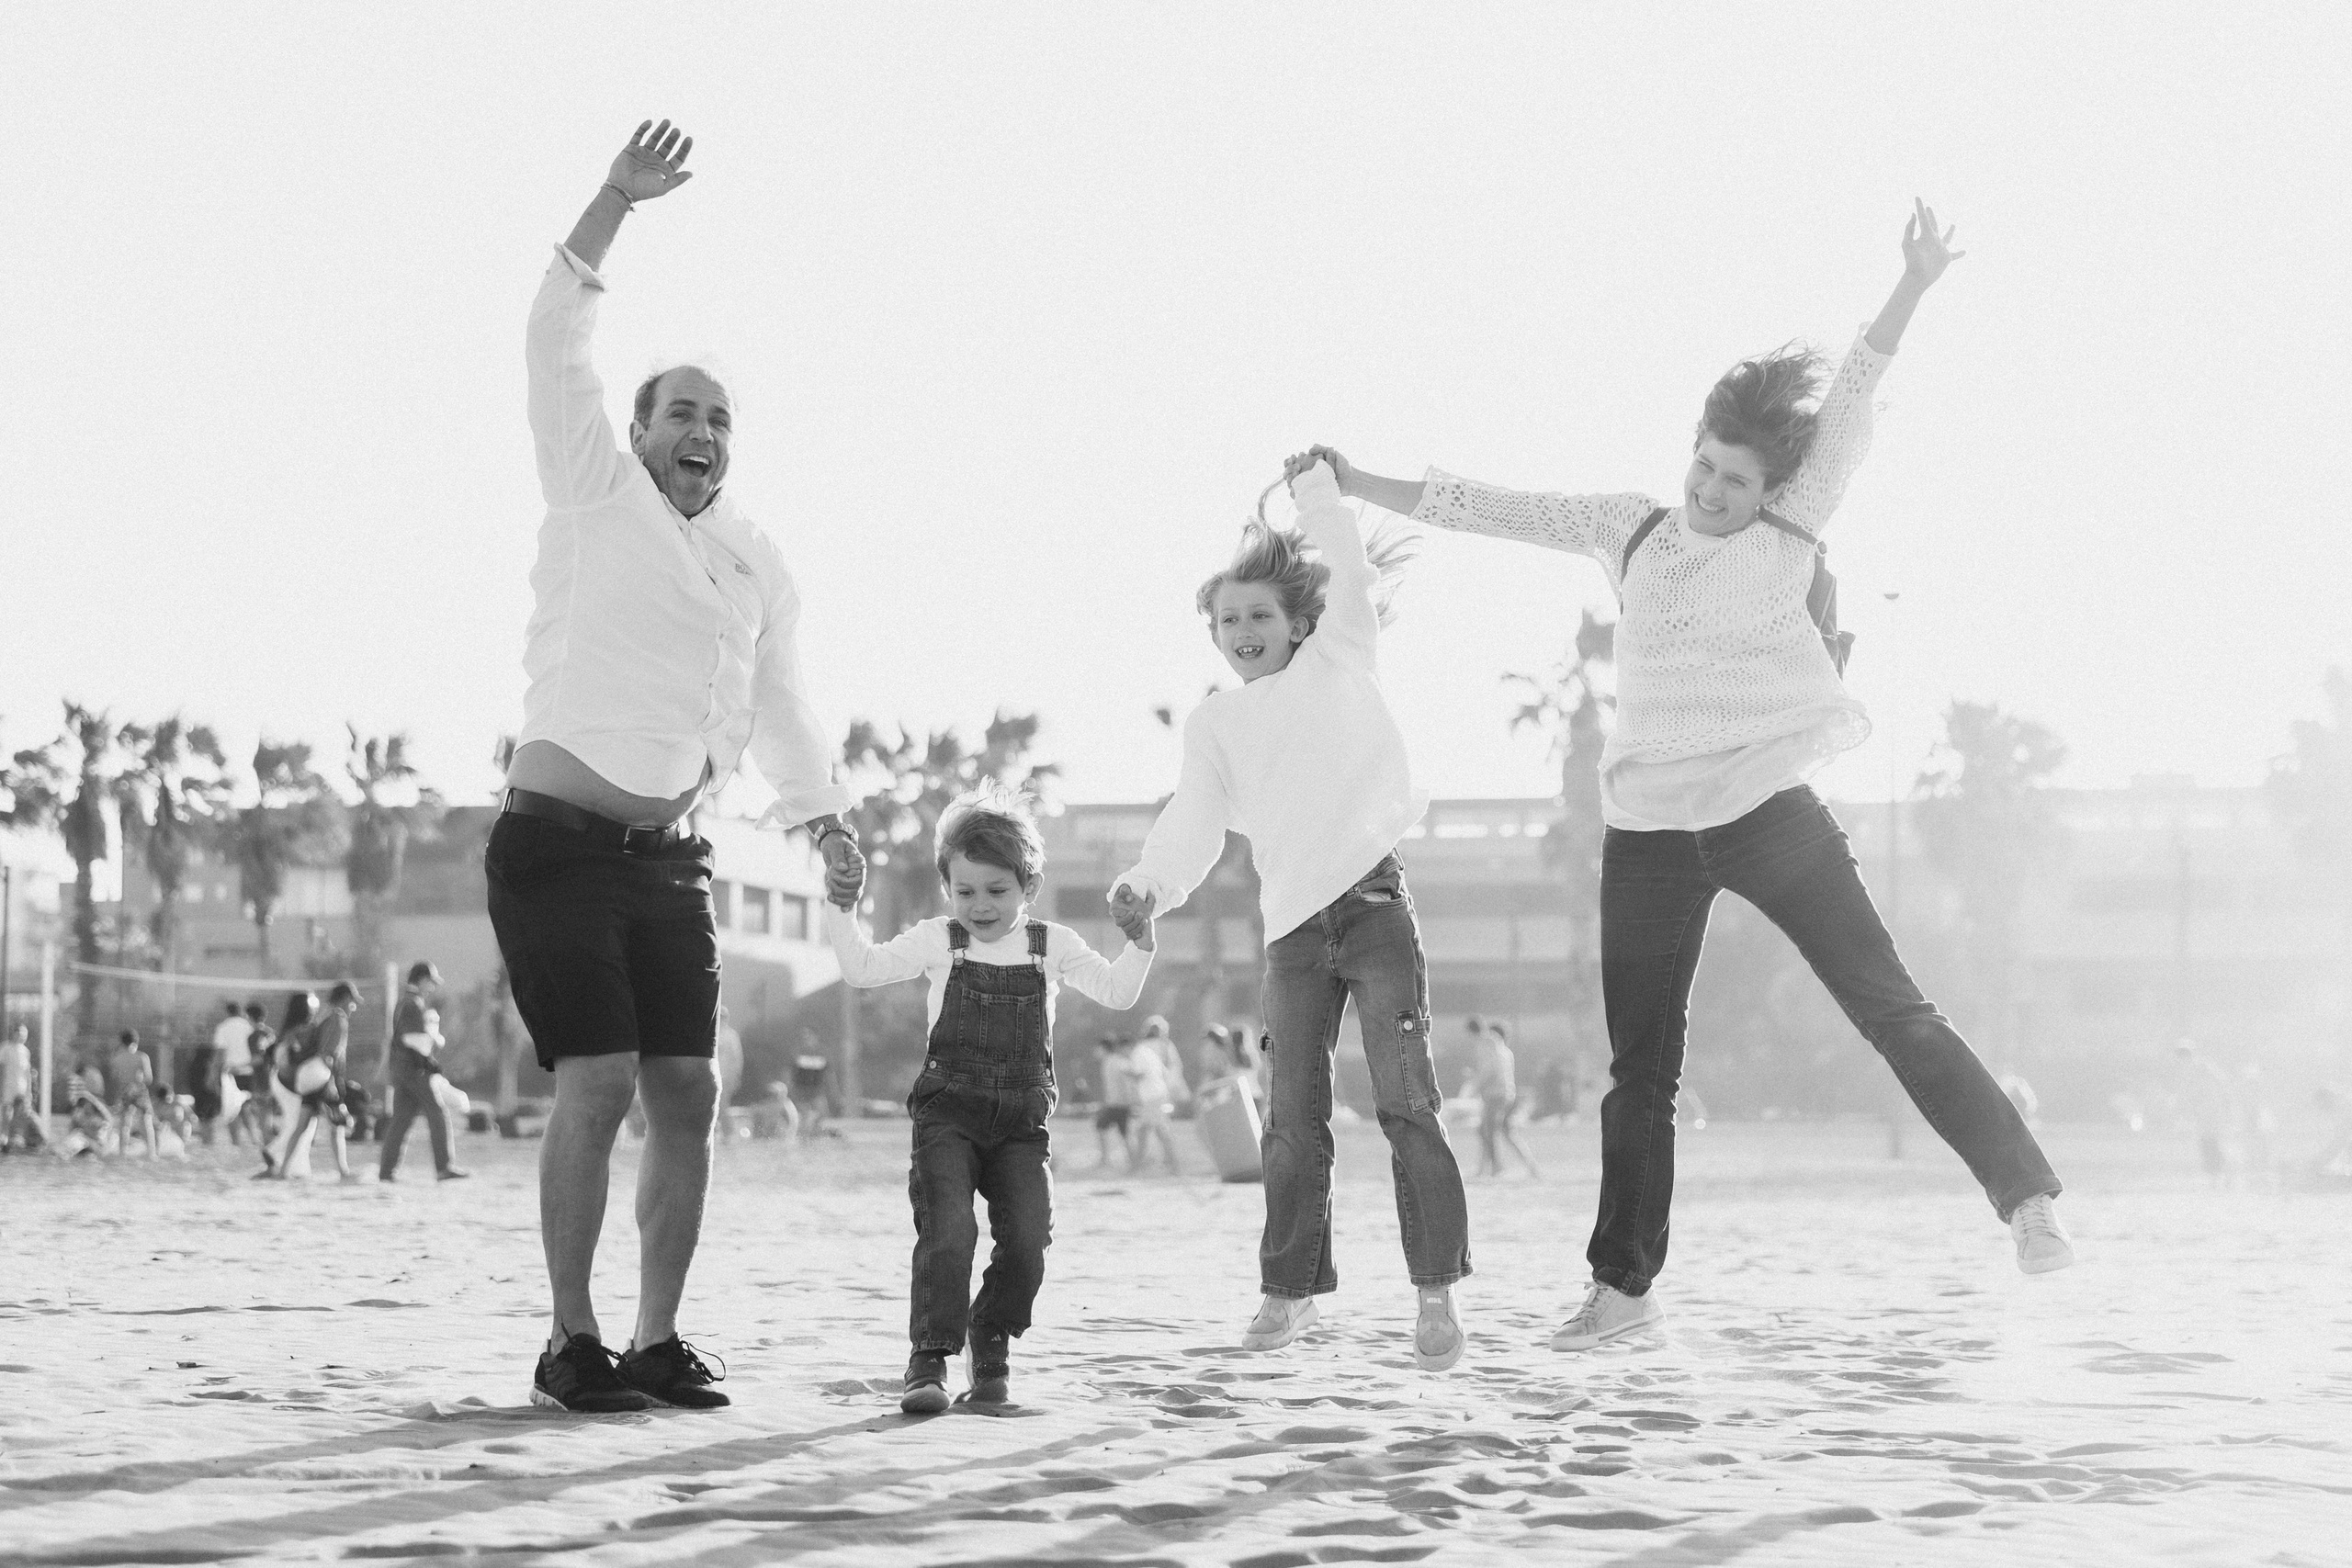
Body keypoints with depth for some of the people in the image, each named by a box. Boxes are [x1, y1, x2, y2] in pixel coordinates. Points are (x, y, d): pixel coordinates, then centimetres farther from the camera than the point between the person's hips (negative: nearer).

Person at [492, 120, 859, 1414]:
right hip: (556, 845, -6)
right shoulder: (598, 498, 1)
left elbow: (777, 703, 28)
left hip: (665, 863, 6)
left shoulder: (758, 566, 16)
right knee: (597, 1084, -14)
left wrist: (821, 809, 14)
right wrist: (615, 204, -20)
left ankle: (657, 1340, 9)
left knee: (686, 1094, 0)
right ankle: (570, 1341, -5)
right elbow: (555, 349, -11)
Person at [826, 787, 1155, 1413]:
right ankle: (928, 1360, -12)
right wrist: (844, 907, -14)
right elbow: (863, 968, -1)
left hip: (1022, 1123, 2)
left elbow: (1117, 992, 5)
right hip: (947, 1117, -2)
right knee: (947, 1232, -19)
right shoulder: (939, 941, 4)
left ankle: (991, 1340, 18)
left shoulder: (1052, 946, 8)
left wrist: (1139, 941, -11)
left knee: (1028, 1240, -7)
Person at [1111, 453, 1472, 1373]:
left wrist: (1313, 487, 1)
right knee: (1293, 1119, 3)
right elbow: (1192, 823, 2)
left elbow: (1352, 576, 0)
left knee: (1407, 1103, -9)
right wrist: (1150, 885, -14)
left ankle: (1437, 1290, -5)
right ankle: (1290, 1288, 15)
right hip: (1293, 925, 3)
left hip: (1372, 899, -3)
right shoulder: (1215, 726, 13)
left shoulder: (1337, 663, 10)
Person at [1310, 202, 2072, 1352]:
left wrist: (1911, 291, -19)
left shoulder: (1791, 531, 1)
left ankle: (2027, 1199, -7)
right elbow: (1499, 512, 10)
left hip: (1769, 811, -3)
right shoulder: (1630, 532, 9)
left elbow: (1849, 407, -9)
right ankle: (1623, 1284, 15)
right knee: (1639, 1071, 8)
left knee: (1893, 1011, -8)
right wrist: (1357, 489, 5)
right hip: (1650, 832, 3)